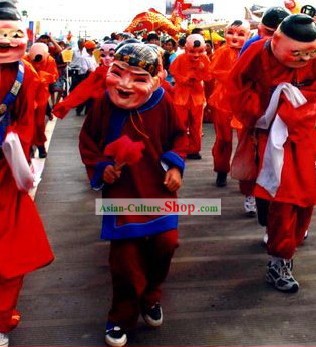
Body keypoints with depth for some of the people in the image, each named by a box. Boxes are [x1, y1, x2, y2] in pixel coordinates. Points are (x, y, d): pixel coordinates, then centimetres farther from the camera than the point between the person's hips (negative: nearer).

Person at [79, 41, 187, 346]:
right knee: (125, 255, -1)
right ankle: (122, 316, 23)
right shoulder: (103, 104, -11)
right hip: (121, 192, -1)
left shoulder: (163, 102, -10)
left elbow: (179, 135, 5)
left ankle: (150, 297, 34)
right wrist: (100, 167, -10)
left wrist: (175, 165, -6)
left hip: (158, 188, 2)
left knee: (165, 242, 3)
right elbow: (87, 141, 3)